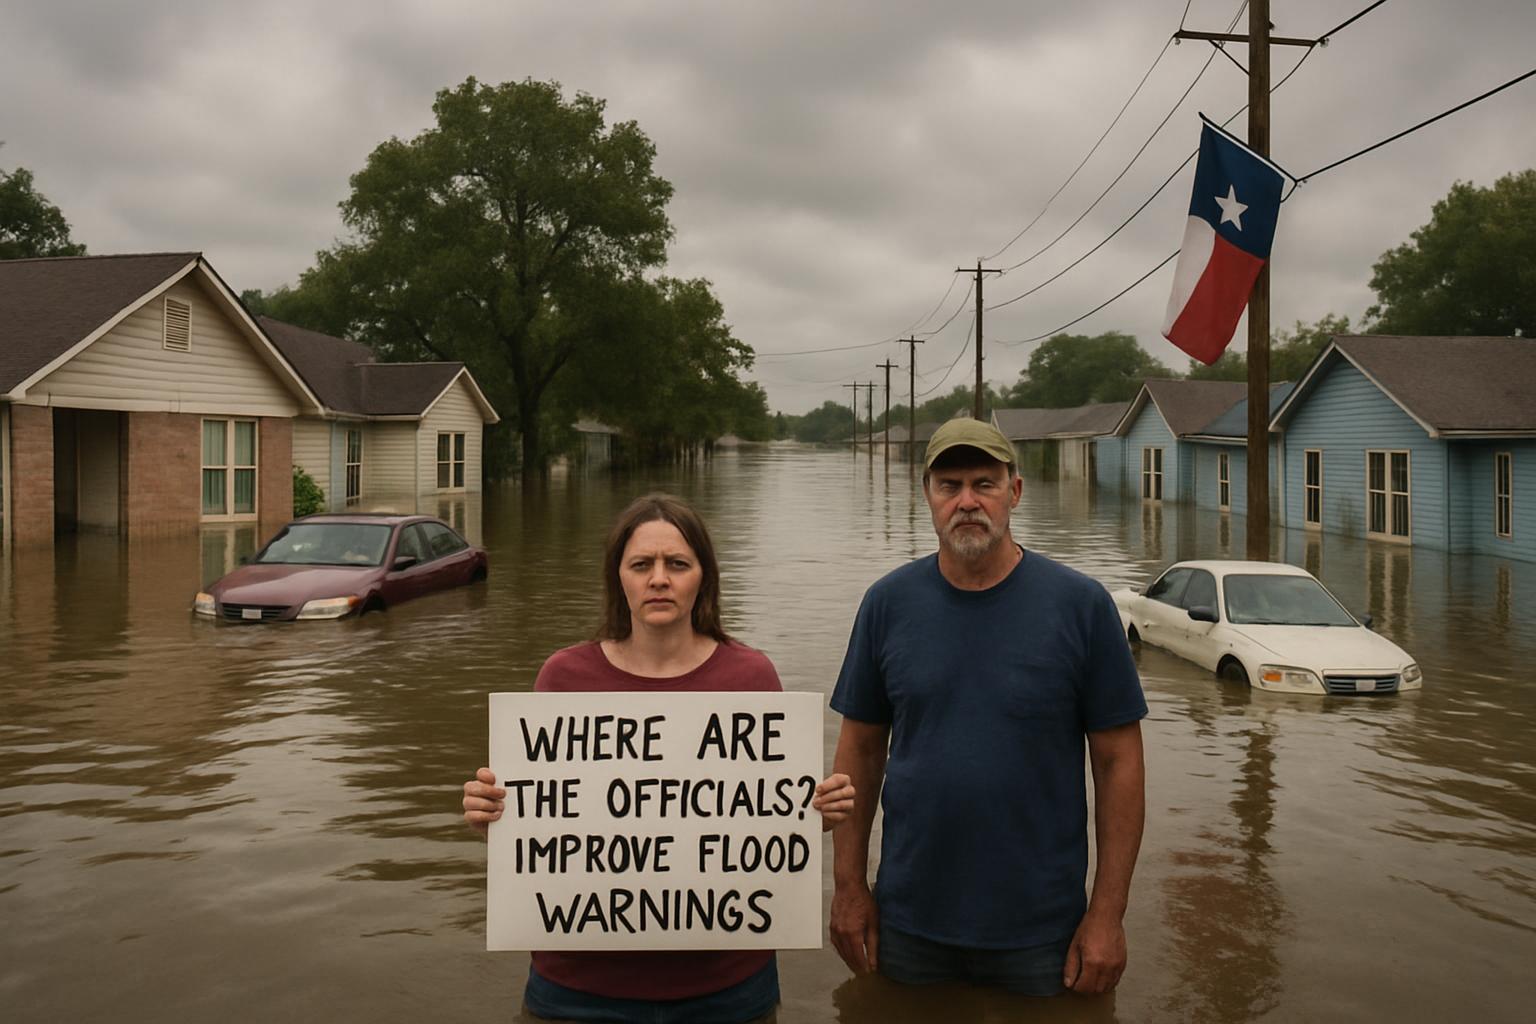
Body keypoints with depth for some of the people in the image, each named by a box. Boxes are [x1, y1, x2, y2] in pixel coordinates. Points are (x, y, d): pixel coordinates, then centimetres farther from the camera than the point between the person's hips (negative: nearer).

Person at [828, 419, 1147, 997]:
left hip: (1041, 929, -1)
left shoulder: (1081, 605, -9)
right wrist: (849, 884, 0)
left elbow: (1117, 760, -6)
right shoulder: (889, 603, -3)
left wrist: (1108, 912, -8)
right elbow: (861, 748, 2)